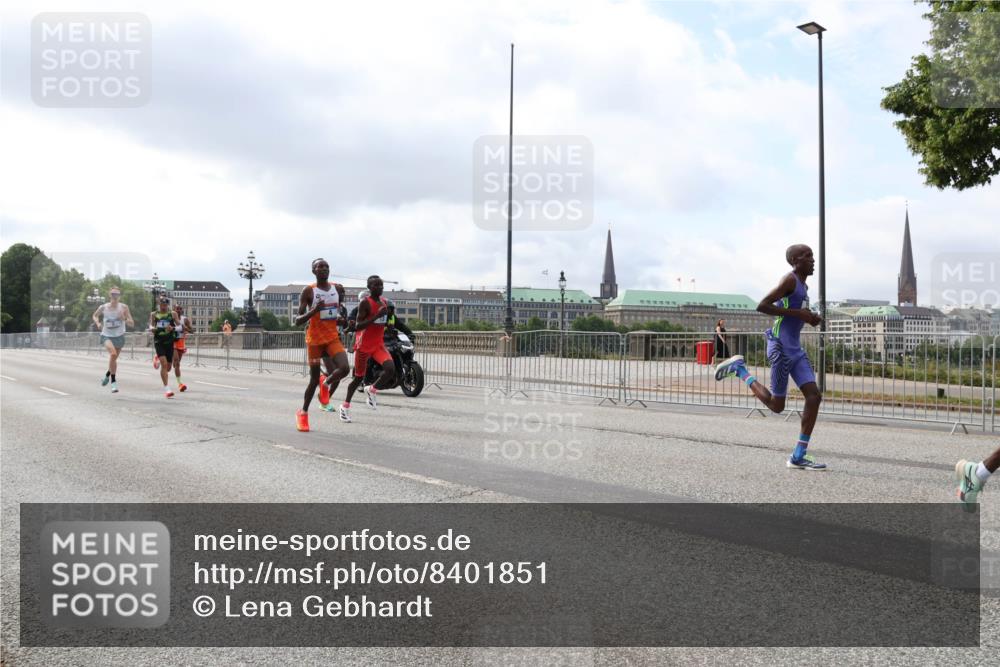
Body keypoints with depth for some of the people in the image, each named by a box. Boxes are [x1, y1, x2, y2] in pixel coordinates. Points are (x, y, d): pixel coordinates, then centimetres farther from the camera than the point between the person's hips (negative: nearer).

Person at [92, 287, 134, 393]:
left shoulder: (124, 307, -7)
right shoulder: (103, 307, -5)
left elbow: (132, 324, -6)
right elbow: (94, 316, 16)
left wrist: (124, 319, -25)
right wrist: (97, 323, -4)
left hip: (119, 336, 2)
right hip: (106, 335, -2)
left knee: (114, 358, 15)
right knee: (113, 353, -28)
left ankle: (108, 374, 45)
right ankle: (113, 381, -15)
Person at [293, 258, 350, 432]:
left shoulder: (337, 289, 5)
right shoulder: (308, 291, -9)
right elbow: (297, 321, -12)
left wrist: (340, 319, 5)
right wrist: (314, 310, -27)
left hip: (333, 337, 3)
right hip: (314, 339, -3)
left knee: (344, 369, -19)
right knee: (314, 379, 3)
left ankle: (325, 383, 14)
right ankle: (303, 413, 25)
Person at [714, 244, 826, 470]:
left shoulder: (802, 285, 18)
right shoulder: (790, 280, -10)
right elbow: (761, 306, -19)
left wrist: (809, 318, 11)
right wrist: (797, 313, -19)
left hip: (796, 350, 9)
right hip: (781, 347, -9)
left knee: (814, 397, -3)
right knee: (777, 406, 0)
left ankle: (798, 456, 1)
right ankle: (739, 368, 16)